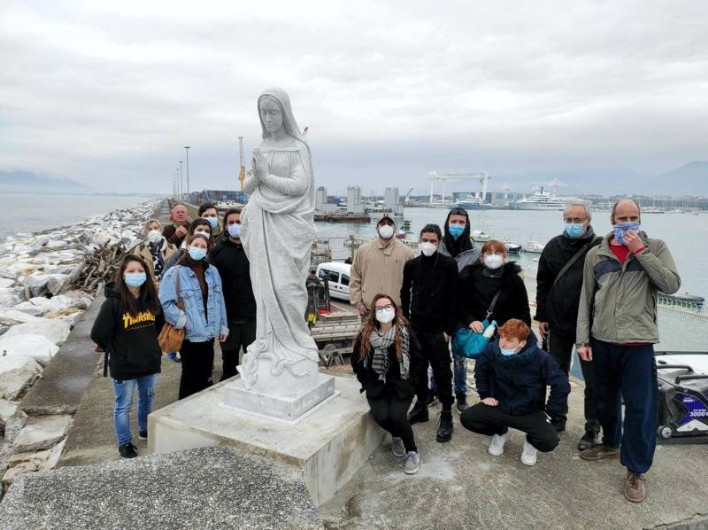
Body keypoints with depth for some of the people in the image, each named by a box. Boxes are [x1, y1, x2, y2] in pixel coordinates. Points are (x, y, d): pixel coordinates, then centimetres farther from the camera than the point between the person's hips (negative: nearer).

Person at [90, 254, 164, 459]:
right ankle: (125, 442, 31)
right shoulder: (113, 302, -19)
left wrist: (150, 345, 10)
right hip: (124, 366, -5)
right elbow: (98, 334, -16)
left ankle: (145, 430, 45)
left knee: (147, 398, 22)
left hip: (150, 362, 5)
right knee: (123, 405, 11)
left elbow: (159, 323, 15)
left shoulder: (151, 298, -3)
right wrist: (116, 350, -3)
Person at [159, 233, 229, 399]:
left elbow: (219, 300, 11)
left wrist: (223, 326, 10)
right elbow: (164, 303, -15)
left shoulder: (212, 271, 8)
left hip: (208, 333, 6)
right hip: (189, 335, -6)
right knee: (191, 376, 7)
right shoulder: (175, 273, -11)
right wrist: (182, 320, -16)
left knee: (205, 375, 17)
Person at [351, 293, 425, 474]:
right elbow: (356, 363, 10)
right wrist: (369, 382, 3)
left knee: (397, 416, -25)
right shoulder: (365, 335, -1)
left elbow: (419, 362, 0)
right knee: (381, 417, -22)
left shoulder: (406, 333, -7)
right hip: (376, 386, 2)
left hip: (400, 386, -2)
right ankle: (396, 436, 14)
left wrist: (406, 382, -6)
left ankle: (412, 452, 2)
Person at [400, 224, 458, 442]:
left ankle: (446, 416, 11)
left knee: (442, 373, 0)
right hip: (415, 327, 4)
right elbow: (405, 294, 14)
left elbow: (453, 299, -6)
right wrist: (405, 321, 9)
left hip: (438, 330, -4)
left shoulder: (449, 265, -6)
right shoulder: (411, 265, 4)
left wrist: (449, 329, -9)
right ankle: (421, 406, 29)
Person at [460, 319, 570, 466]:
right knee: (466, 418, -16)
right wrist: (485, 395, 3)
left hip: (530, 412, -2)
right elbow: (480, 371, 5)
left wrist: (549, 412, -11)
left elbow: (561, 385, -14)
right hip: (499, 406, 3)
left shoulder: (540, 358, -25)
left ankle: (531, 441, 14)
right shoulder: (492, 349, -18)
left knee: (549, 442, -26)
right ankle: (501, 432, 15)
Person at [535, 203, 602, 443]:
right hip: (557, 323, 4)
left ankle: (592, 429, 21)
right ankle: (558, 419, 32)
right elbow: (542, 284, 8)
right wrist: (541, 316, 6)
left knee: (592, 379, 6)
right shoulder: (553, 247, 4)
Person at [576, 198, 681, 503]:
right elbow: (586, 299, 5)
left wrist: (641, 251, -15)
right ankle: (611, 444, 41)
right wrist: (583, 339, 1)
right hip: (602, 341, 3)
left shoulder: (655, 248, 1)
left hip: (638, 343, -3)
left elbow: (672, 285, -13)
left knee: (640, 407, 1)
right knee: (604, 399, 18)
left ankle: (636, 470, 17)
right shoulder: (596, 254, 4)